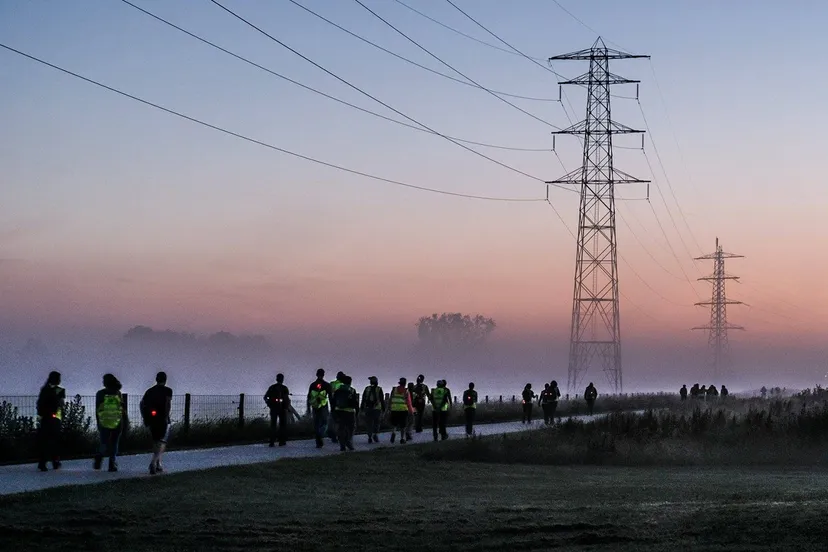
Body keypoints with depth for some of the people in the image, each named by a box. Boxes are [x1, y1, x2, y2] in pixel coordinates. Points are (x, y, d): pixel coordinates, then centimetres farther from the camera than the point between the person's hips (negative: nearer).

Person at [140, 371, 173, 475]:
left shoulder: (149, 391, 13)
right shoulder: (167, 390, 0)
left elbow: (142, 403, 6)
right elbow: (168, 403, -15)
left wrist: (145, 418, 8)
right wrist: (166, 416, -14)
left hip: (151, 420, 5)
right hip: (162, 419, -5)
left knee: (156, 442, 16)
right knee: (162, 442, -4)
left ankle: (158, 465, 18)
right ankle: (154, 462, -25)